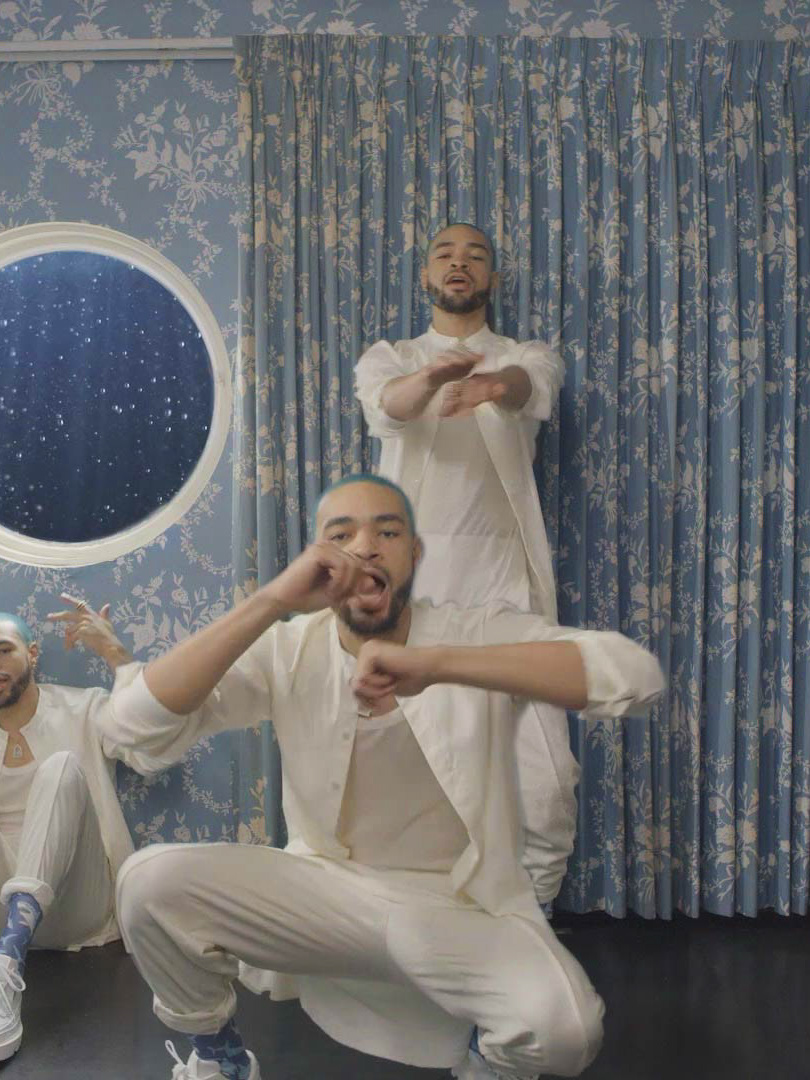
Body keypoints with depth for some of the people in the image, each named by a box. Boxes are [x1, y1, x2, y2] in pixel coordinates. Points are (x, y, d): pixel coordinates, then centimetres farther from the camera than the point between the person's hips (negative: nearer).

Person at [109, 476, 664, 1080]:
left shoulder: (479, 637, -12)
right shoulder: (287, 654, -8)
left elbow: (638, 675, -29)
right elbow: (133, 724, -19)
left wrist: (436, 663, -39)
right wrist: (269, 603, -31)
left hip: (463, 908, -2)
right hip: (326, 892, 2)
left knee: (564, 1028, -31)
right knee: (150, 883, -19)